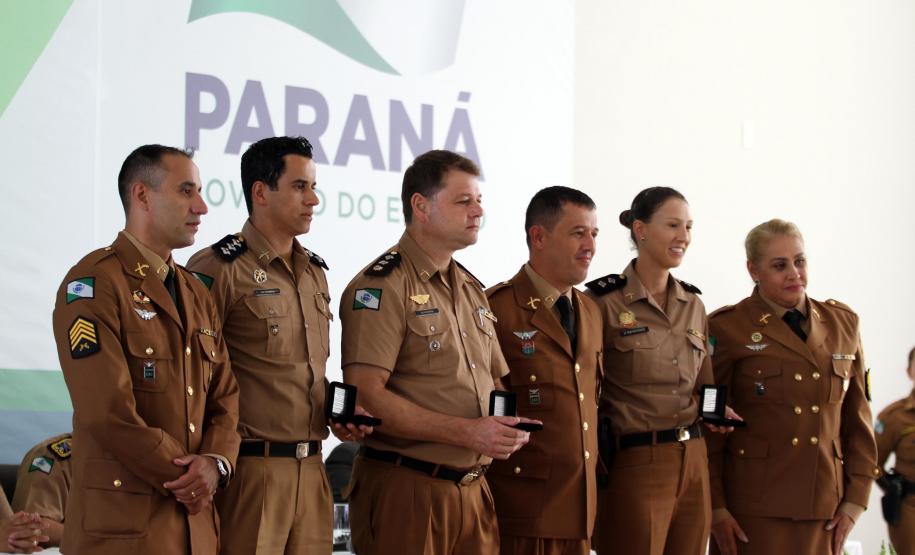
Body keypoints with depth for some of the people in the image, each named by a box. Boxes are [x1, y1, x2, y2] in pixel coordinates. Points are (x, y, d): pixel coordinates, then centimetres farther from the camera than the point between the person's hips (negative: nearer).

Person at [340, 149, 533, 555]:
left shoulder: (472, 290, 17)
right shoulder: (382, 287, -9)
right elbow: (366, 395, -18)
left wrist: (507, 429, 3)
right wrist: (467, 432, -20)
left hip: (473, 490, 7)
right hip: (406, 491, -7)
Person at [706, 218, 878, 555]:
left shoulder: (843, 324, 9)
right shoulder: (728, 328, -3)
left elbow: (857, 419, 11)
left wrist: (855, 499, 5)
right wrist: (715, 508, -8)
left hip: (824, 508, 4)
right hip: (752, 509, -3)